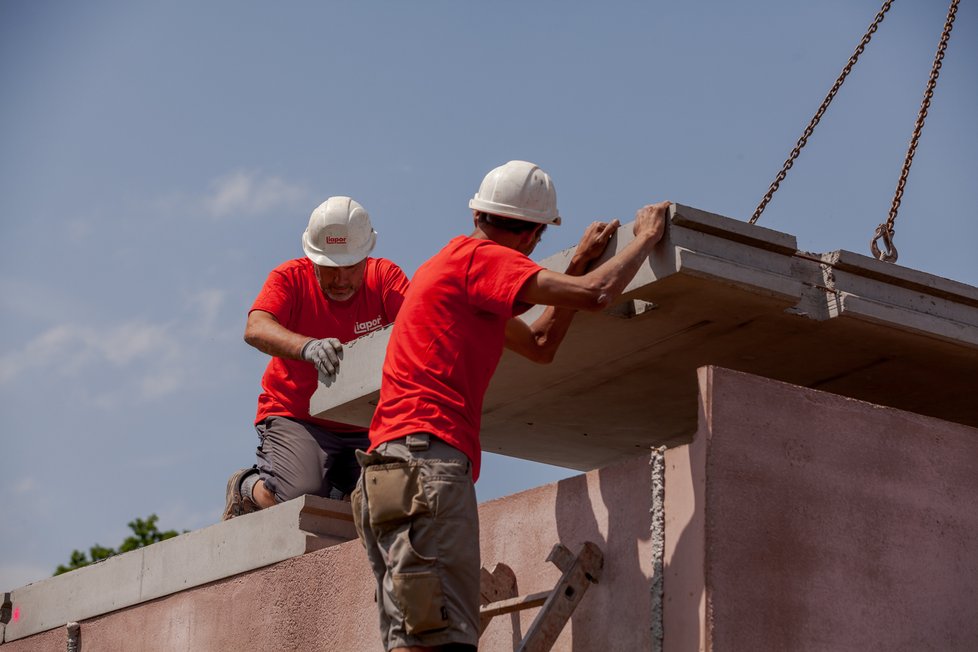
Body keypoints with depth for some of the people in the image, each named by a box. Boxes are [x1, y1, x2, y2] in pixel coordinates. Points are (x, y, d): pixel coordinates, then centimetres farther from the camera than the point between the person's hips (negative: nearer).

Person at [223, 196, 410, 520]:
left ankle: (333, 483, 19)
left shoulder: (384, 276, -4)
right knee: (300, 498, -26)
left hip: (363, 425, 3)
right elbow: (255, 330, -27)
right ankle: (246, 488, 9)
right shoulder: (291, 278, -9)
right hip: (294, 416, -3)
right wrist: (307, 346, -47)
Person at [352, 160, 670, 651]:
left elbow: (539, 345, 35)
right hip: (428, 455, -10)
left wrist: (579, 263, 31)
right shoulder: (480, 257, 0)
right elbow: (596, 294, -9)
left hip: (389, 470, 10)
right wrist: (647, 236, 7)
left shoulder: (451, 266, 30)